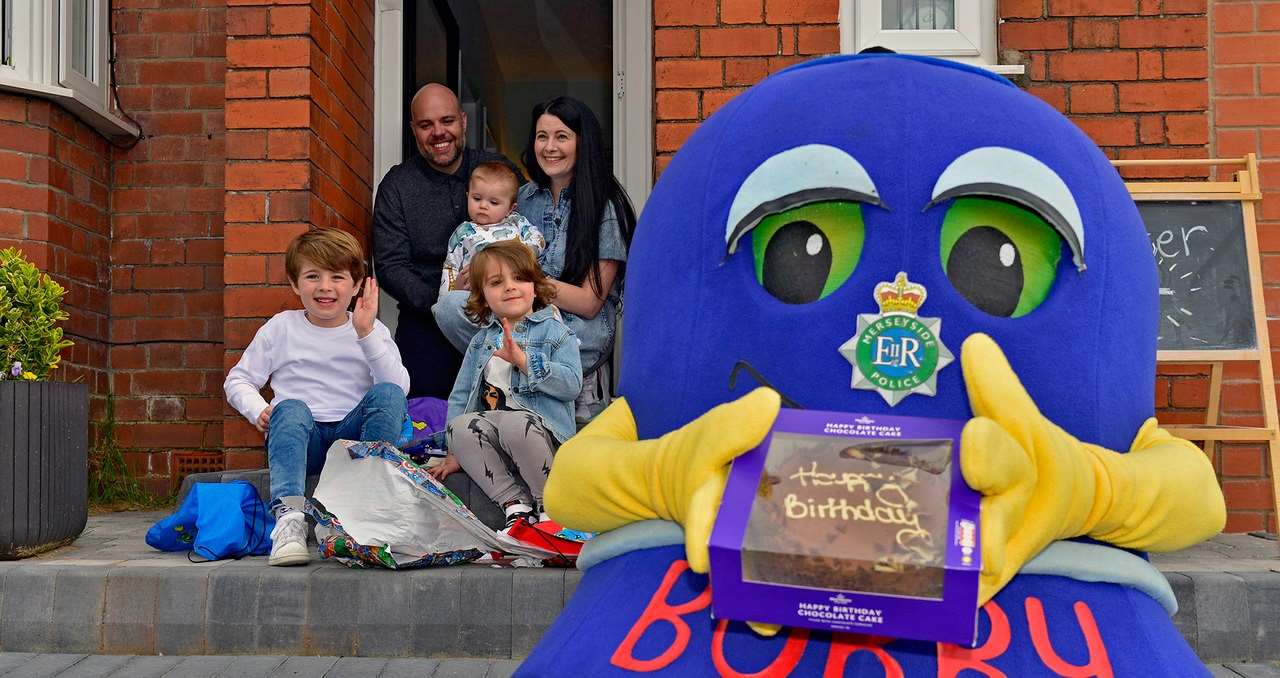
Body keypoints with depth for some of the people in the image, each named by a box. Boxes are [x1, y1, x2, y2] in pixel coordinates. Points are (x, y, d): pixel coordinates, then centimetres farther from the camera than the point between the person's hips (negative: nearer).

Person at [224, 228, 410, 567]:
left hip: (353, 434, 1)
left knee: (388, 395, -27)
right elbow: (238, 380, 13)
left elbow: (400, 386, -7)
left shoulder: (372, 330, 9)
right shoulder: (281, 327, 10)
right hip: (301, 437, 0)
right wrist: (259, 411, -8)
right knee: (290, 409, -34)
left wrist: (367, 334, -16)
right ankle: (289, 517, -48)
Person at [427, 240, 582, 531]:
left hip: (542, 434, -4)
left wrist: (523, 360, -14)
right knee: (460, 427, -27)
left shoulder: (555, 333, 6)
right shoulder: (481, 341, 21)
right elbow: (460, 396, 20)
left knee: (514, 423, -37)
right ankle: (515, 501, -18)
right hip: (492, 445, 4)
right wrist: (455, 453, 11)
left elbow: (571, 384, -8)